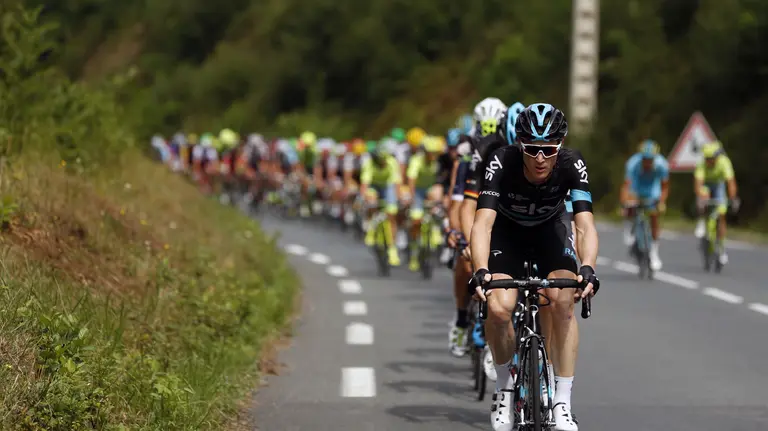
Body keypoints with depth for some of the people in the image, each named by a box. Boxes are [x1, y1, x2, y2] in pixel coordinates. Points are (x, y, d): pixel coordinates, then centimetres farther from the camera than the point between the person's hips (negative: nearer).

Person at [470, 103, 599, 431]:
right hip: (507, 230, -1)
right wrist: (481, 272, -56)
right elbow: (483, 222, -41)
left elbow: (586, 225, -36)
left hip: (550, 230, 1)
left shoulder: (572, 165, -30)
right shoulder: (501, 164, -33)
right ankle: (504, 386, 6)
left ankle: (562, 403, -15)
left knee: (563, 302, -24)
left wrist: (588, 270, -54)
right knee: (499, 309, -23)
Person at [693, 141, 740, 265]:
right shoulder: (702, 165, -35)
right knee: (703, 196, -37)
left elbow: (730, 181, -40)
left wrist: (733, 199, -51)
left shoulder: (724, 162, -34)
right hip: (705, 185, -1)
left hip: (718, 185, 1)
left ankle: (721, 249, 2)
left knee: (721, 216, -5)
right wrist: (699, 198, -60)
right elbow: (698, 182, -45)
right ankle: (701, 224, -16)